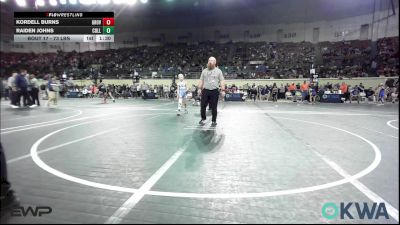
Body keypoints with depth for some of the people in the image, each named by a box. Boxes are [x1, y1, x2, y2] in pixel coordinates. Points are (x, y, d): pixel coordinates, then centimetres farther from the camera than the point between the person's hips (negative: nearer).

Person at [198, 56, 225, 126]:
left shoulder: (218, 71, 4)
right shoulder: (204, 71, 11)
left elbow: (222, 81, 1)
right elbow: (201, 80, 14)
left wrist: (223, 90, -7)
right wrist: (200, 88, 6)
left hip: (214, 91, -2)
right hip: (205, 91, 2)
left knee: (214, 107, 4)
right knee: (203, 106, 4)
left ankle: (214, 121, 17)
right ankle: (203, 119, 22)